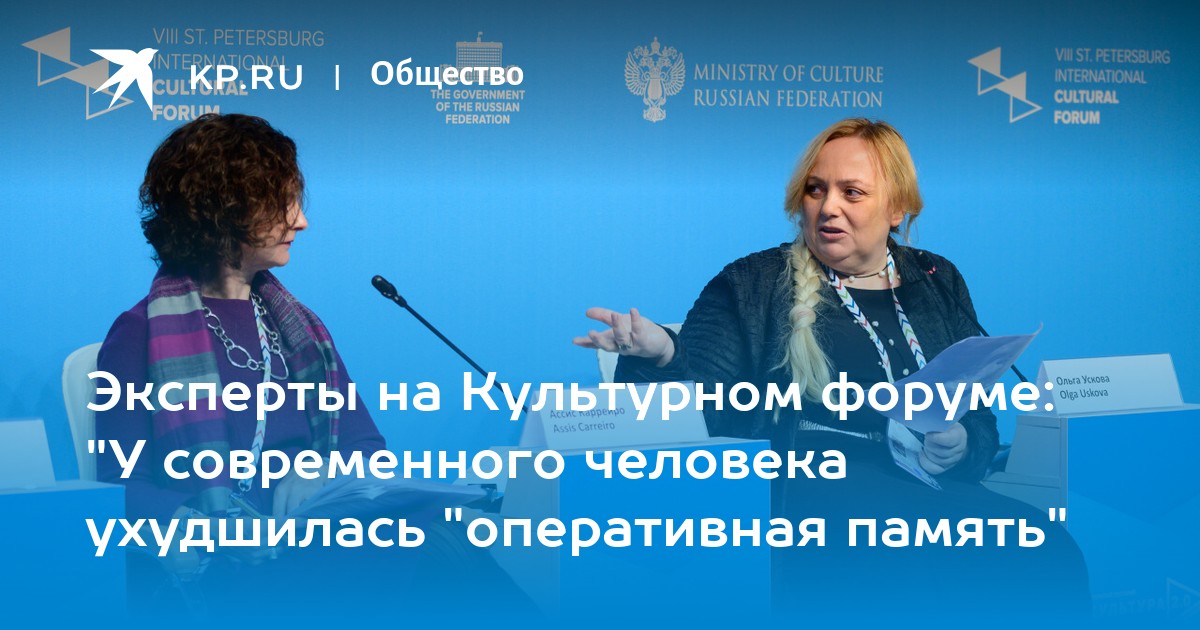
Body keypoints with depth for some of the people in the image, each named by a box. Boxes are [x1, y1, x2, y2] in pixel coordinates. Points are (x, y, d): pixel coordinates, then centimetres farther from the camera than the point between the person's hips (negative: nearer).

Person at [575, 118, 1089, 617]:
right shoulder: (753, 284, 11)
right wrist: (664, 356, -23)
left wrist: (963, 446, -5)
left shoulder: (939, 282, 20)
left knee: (1053, 551, -28)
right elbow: (709, 406, -1)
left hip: (935, 494, 5)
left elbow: (983, 421, 19)